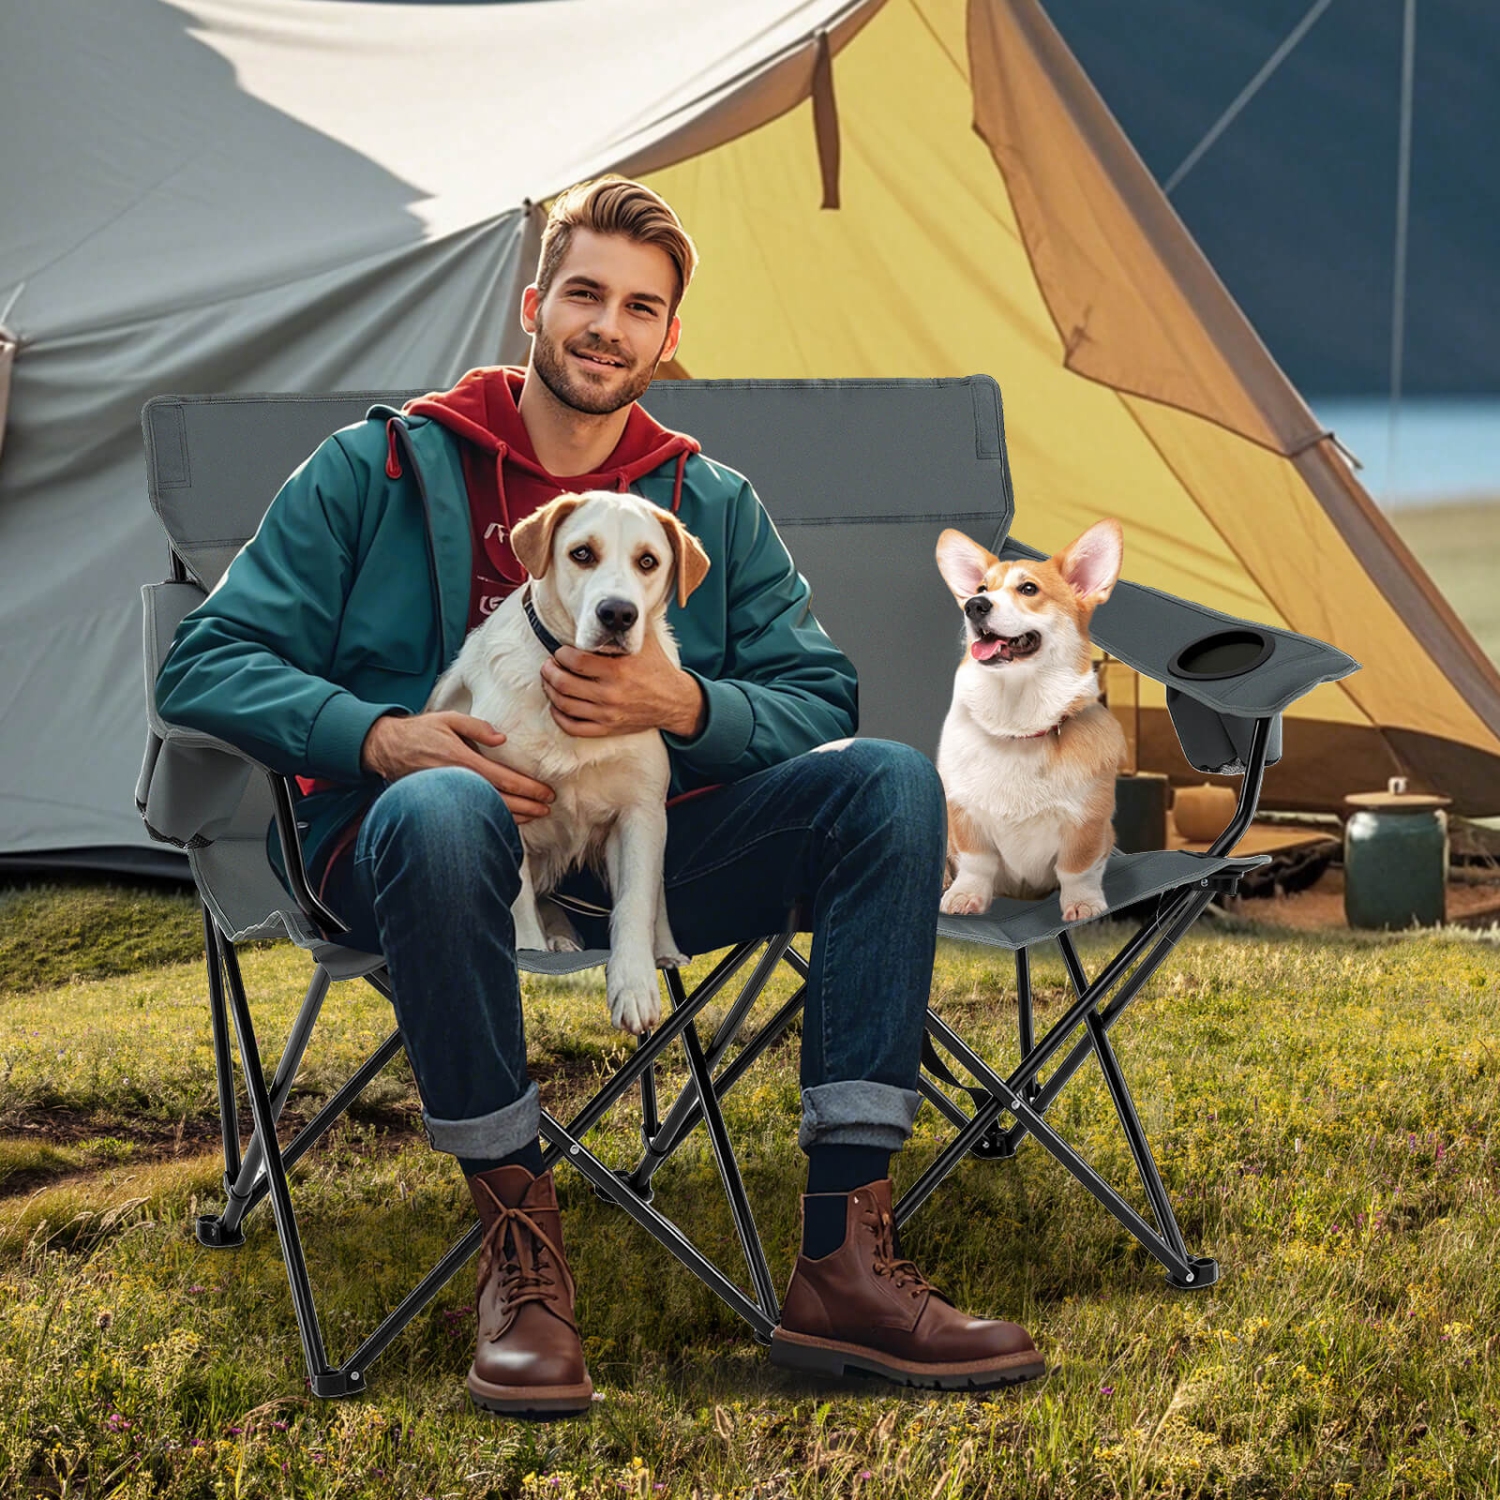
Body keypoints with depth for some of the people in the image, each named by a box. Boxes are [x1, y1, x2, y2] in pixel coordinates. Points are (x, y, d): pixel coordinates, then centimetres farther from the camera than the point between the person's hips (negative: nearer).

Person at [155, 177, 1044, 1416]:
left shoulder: (714, 506, 13)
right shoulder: (384, 470, 3)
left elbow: (819, 701, 7)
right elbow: (211, 663, -2)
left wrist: (683, 705, -15)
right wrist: (383, 736, -20)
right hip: (439, 845, -3)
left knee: (889, 783, -19)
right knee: (443, 808, -41)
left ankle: (843, 1258, -24)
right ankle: (518, 1246, -25)